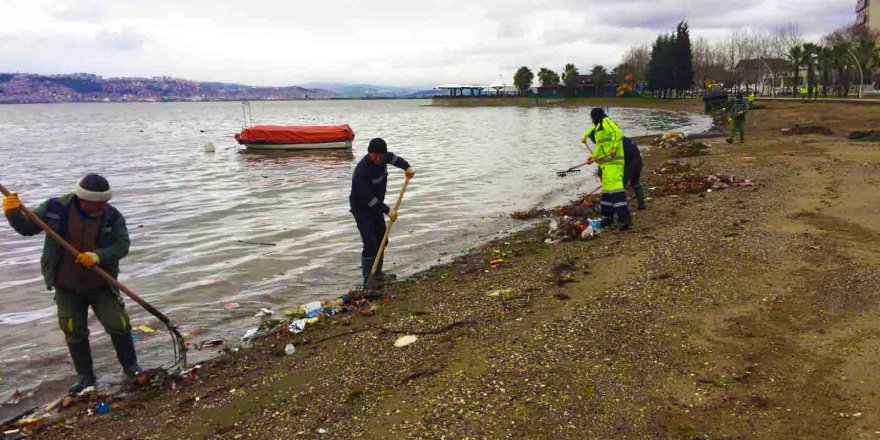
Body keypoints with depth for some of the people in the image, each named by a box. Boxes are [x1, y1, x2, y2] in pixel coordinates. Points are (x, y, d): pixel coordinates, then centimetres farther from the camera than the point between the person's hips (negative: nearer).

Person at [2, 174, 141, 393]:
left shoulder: (112, 216, -12)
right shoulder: (56, 208, -12)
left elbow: (122, 245, -16)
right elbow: (26, 228, -3)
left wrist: (99, 256, -34)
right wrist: (13, 213, -24)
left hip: (101, 285, 0)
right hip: (66, 287, 1)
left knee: (119, 325, 0)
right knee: (74, 333, 8)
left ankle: (131, 366, 23)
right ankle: (85, 376, 26)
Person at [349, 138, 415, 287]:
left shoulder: (382, 157, -7)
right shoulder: (362, 171, -31)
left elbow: (393, 157, 17)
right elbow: (368, 198, -30)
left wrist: (407, 167, 1)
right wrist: (387, 211, -28)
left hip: (376, 205, 9)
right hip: (361, 208, -9)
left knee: (381, 240, 17)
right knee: (371, 245, -15)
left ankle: (377, 274, 31)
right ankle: (368, 281, -6)